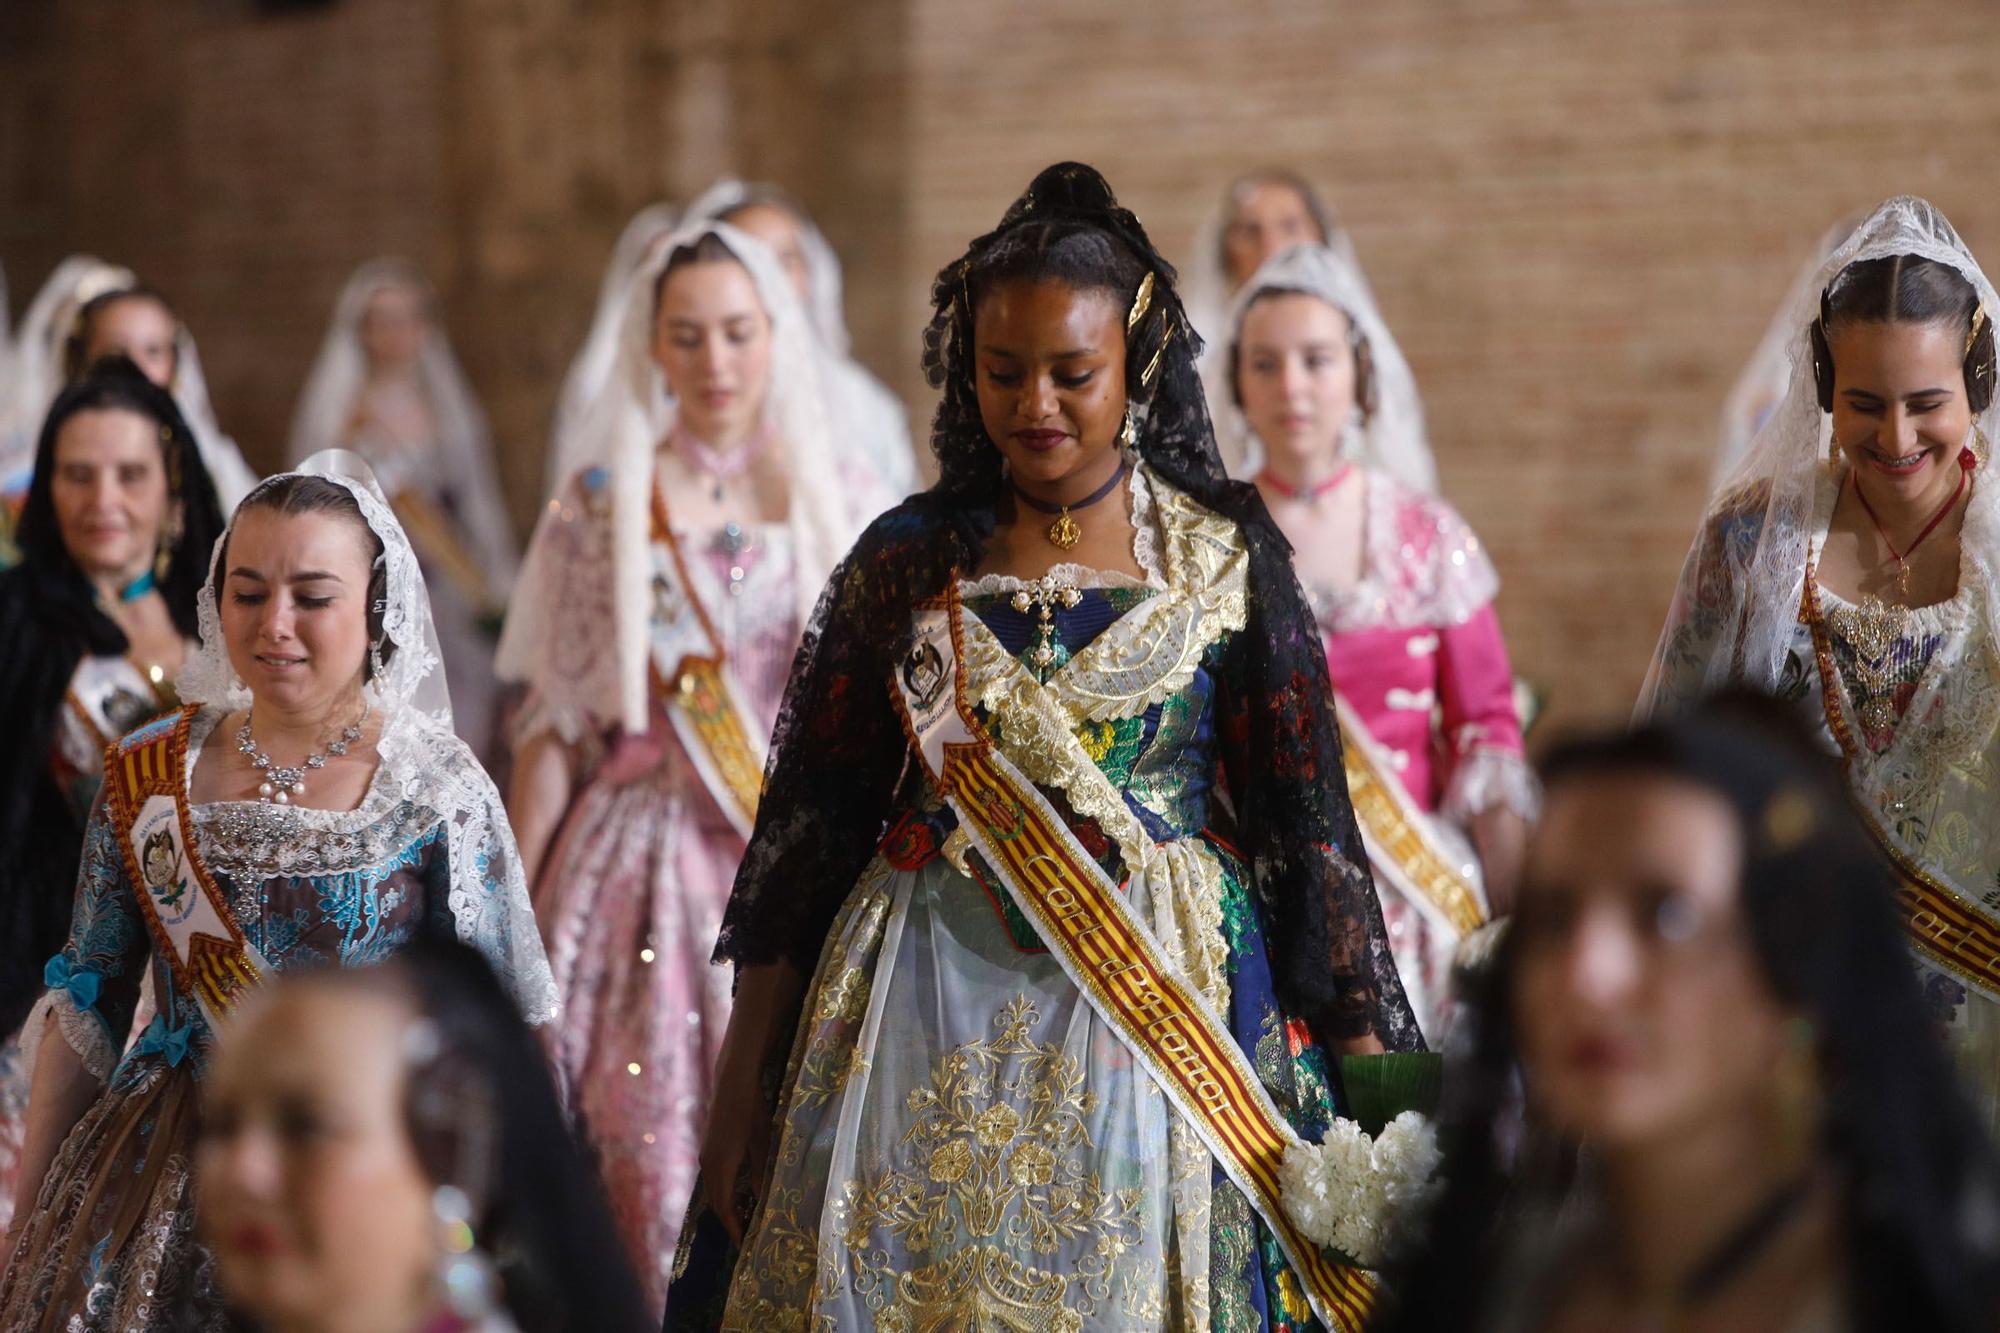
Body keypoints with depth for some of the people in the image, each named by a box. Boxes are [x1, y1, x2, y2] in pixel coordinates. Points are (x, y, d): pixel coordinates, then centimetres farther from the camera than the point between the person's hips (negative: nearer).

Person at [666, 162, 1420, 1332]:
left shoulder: (1225, 559, 1)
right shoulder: (909, 559, 5)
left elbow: (1307, 820, 0)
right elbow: (808, 816, 6)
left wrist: (1365, 1062, -5)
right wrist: (743, 1078, 2)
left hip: (1166, 1012, -1)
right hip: (928, 1025, 1)